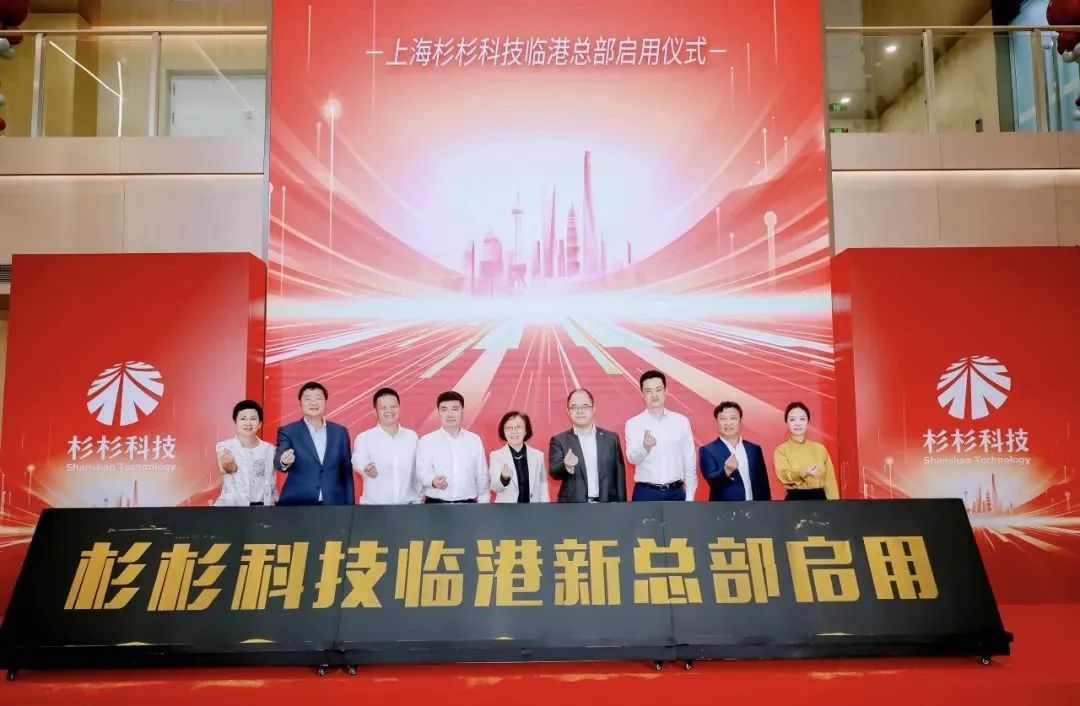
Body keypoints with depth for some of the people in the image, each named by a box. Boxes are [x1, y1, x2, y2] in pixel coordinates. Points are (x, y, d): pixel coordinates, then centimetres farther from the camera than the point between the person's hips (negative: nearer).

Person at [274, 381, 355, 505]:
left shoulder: (340, 432, 9)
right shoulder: (288, 432, 1)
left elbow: (346, 472, 10)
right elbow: (278, 459, -16)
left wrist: (349, 505, 7)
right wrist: (284, 462, -39)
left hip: (334, 504, 2)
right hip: (297, 505, -2)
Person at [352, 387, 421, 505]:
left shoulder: (412, 437, 8)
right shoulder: (364, 438, -3)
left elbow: (418, 472, 12)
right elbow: (358, 462, -21)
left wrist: (418, 500, 9)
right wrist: (367, 469, -43)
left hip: (408, 505, 3)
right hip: (374, 506, -3)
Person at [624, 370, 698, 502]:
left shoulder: (681, 421, 3)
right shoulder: (633, 423, -2)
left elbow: (690, 460, 7)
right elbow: (633, 458, -14)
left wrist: (690, 496, 5)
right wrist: (645, 447, -36)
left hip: (676, 492, 2)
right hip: (645, 493, -1)